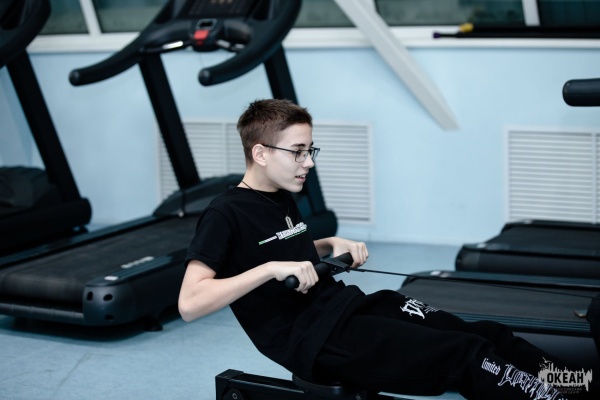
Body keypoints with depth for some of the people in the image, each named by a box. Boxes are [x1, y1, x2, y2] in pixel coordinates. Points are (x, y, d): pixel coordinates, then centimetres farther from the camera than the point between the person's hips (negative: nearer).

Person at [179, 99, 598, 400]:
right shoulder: (226, 215, -10)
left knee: (490, 336, -6)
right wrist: (272, 268, -25)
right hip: (312, 340, -9)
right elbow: (190, 304, -20)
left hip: (347, 303, 9)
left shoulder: (282, 200, 15)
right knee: (467, 355, -20)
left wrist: (332, 245, 13)